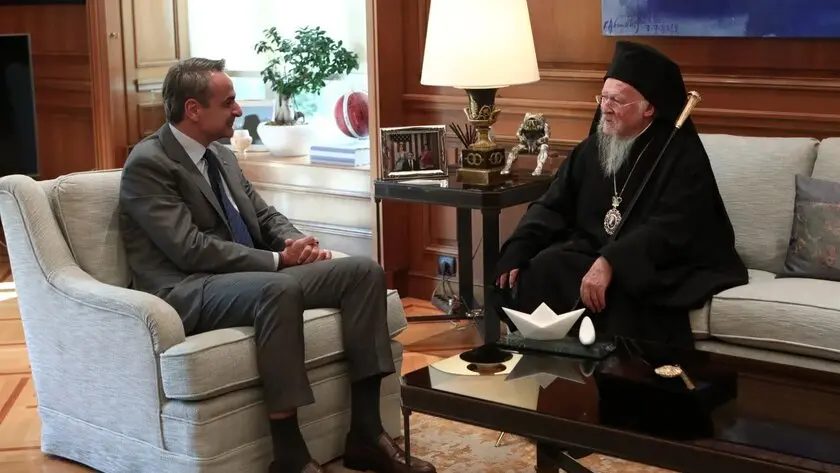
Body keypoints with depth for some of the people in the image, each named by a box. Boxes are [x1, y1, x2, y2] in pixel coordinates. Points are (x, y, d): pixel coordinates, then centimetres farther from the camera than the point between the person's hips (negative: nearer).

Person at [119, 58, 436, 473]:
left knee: (364, 271, -8)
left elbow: (265, 216, 21)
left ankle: (365, 434, -11)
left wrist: (299, 244, -3)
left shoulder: (221, 156, 17)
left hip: (255, 278, 9)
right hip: (189, 292, -9)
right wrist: (277, 260, -18)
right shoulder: (147, 164, -10)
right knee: (278, 289, -39)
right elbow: (190, 249, -19)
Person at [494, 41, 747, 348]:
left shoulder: (683, 155, -9)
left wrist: (610, 262, -34)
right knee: (540, 272, -25)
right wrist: (516, 253, -9)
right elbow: (552, 206, 9)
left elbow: (671, 229, -22)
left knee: (622, 292, -38)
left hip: (657, 266, -5)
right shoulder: (591, 149, 10)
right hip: (590, 252, 5)